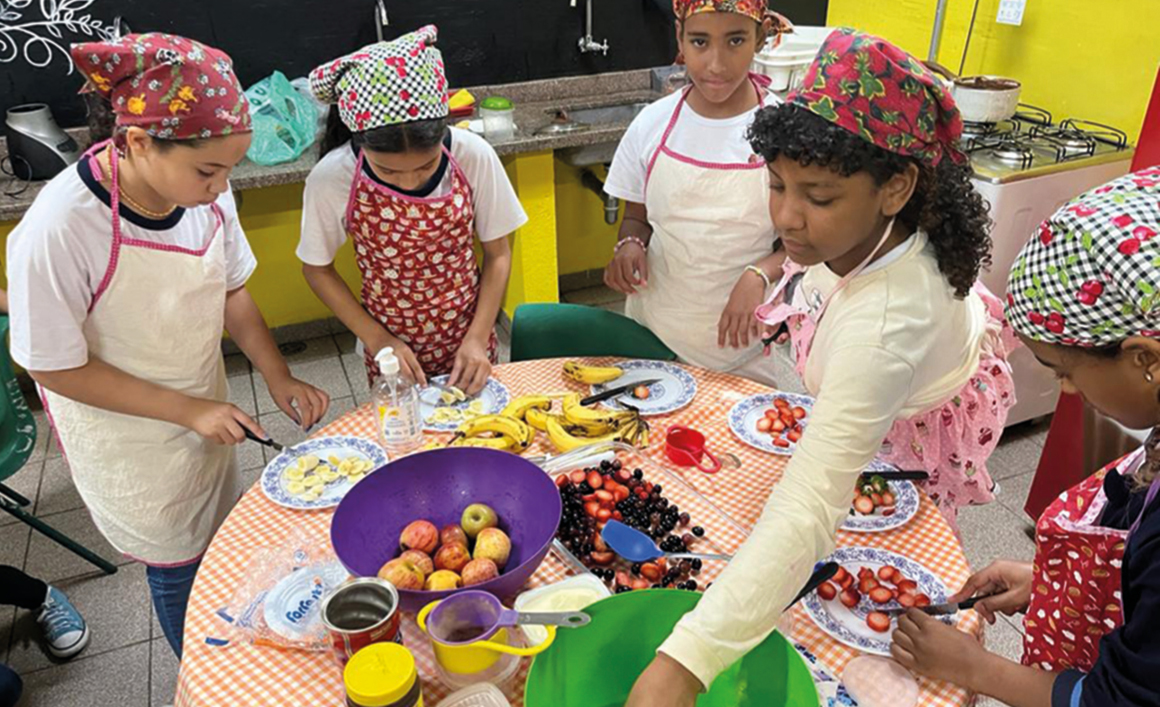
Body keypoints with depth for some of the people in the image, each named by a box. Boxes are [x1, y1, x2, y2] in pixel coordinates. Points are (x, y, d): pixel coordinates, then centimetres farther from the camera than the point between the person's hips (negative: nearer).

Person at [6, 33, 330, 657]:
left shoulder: (206, 193, -17)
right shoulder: (57, 230, -32)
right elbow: (56, 368, -21)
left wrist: (279, 380, -9)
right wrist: (187, 410, -20)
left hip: (205, 410, 5)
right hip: (129, 440, -5)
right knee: (179, 570, 15)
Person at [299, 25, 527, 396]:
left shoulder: (474, 156, -21)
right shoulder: (331, 180, -21)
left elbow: (497, 254, -7)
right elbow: (317, 269, -5)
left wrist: (477, 338, -15)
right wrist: (377, 340, -12)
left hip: (467, 339, 1)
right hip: (393, 349, 0)